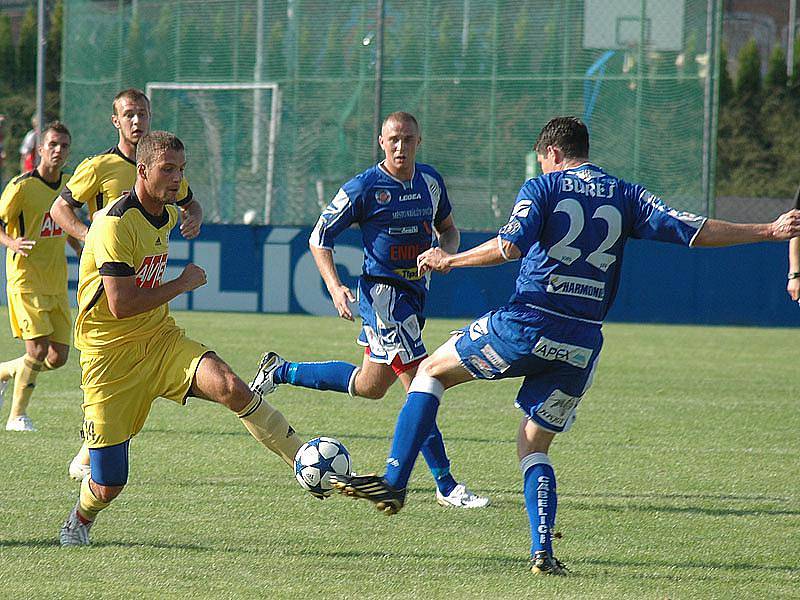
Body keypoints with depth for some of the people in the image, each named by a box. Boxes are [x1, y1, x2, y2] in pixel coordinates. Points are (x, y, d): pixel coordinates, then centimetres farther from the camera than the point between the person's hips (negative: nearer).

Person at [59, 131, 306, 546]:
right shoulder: (117, 223, -19)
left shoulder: (168, 215, 7)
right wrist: (183, 284, -16)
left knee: (231, 387, -26)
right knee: (108, 485, -2)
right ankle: (79, 523, 33)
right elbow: (120, 304, -25)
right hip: (109, 353, -6)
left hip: (160, 340, 6)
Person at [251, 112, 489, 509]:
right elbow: (320, 238, -4)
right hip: (382, 292, -8)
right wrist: (335, 286, -17)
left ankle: (279, 371, 37)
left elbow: (448, 228, 21)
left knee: (370, 386, 20)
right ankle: (446, 486, -9)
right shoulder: (364, 188, -11)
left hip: (415, 292, 8)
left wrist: (447, 252, -3)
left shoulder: (430, 181, 6)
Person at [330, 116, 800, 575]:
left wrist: (451, 261, -4)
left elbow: (510, 246, -14)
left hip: (527, 323, -4)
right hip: (583, 344, 4)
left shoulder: (542, 188, 2)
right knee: (535, 447, 15)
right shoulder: (626, 197, 11)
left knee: (433, 371, 17)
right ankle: (543, 552, -3)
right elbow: (694, 231, 6)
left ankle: (394, 481, 6)